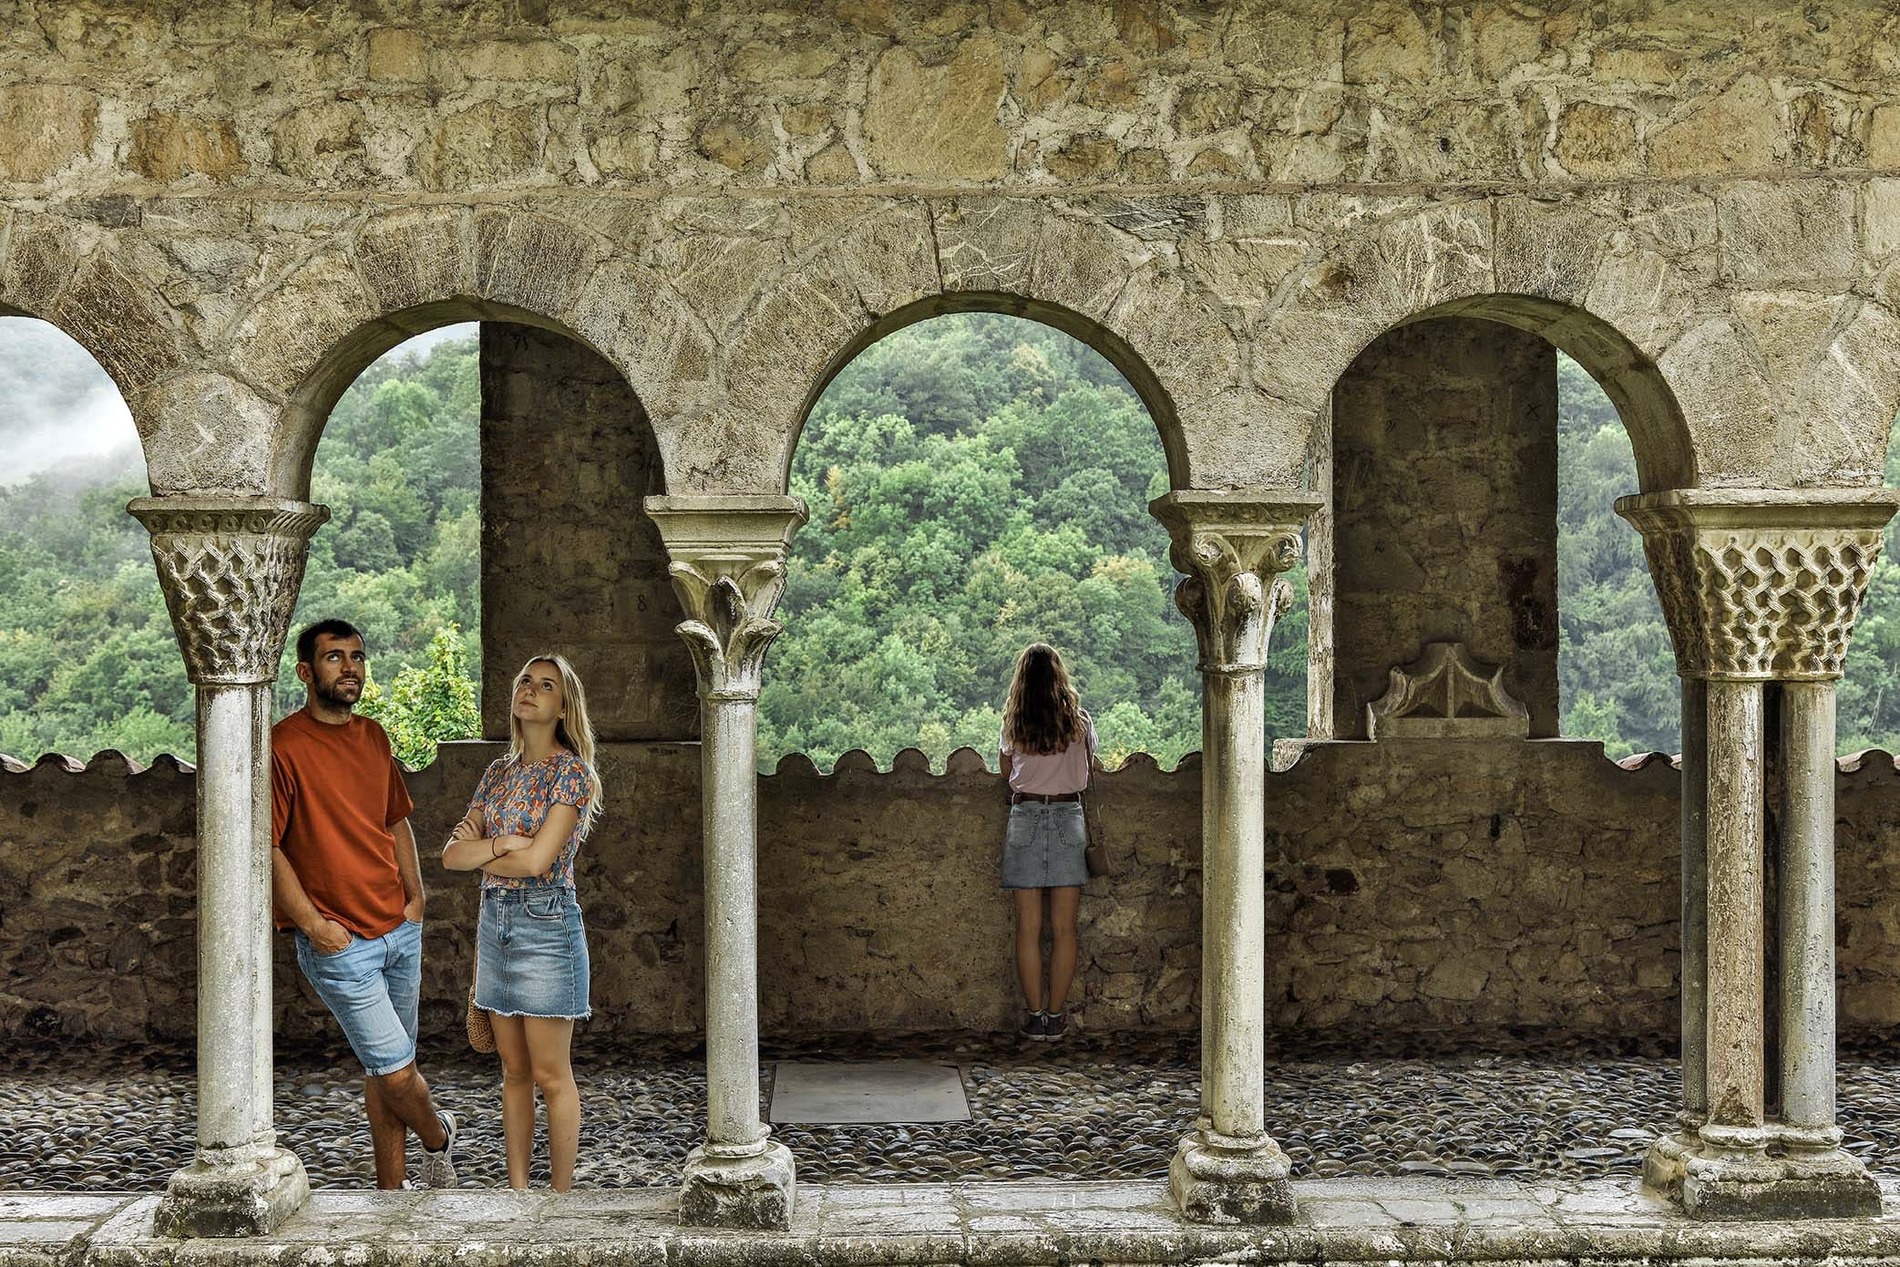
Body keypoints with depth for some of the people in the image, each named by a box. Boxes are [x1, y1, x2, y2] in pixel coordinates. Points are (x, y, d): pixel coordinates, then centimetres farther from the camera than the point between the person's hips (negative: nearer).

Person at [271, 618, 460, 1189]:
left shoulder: (374, 737, 10)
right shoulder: (284, 746, -12)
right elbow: (266, 847, -13)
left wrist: (415, 898, 9)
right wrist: (313, 923, -16)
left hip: (400, 930, 7)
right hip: (340, 944, -7)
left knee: (391, 1068, 13)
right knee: (396, 1071, -6)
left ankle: (391, 1193, 24)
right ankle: (437, 1133, 25)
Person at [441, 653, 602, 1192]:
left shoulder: (571, 772, -9)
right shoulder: (498, 773, 11)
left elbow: (537, 861, -18)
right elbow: (451, 854, 5)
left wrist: (479, 853, -2)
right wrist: (505, 843, -13)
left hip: (545, 923, -7)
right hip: (494, 921, 7)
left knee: (551, 1076, -1)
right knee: (514, 1070, 12)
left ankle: (562, 1194, 7)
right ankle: (516, 1188, 18)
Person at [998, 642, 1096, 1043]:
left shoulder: (1013, 722, 2)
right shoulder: (1079, 720, 2)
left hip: (1025, 818, 0)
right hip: (1067, 818, 0)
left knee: (1028, 928, 3)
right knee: (1064, 929, 4)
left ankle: (1034, 1017, 4)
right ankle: (1056, 1017, 5)